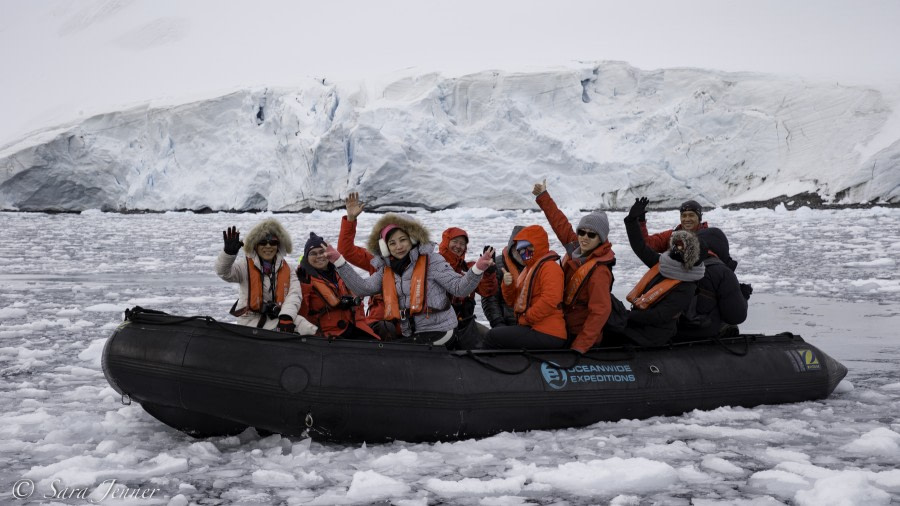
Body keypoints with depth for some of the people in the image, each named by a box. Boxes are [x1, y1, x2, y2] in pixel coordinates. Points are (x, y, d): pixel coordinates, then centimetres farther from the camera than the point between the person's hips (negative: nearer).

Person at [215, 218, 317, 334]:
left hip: (276, 318, 4)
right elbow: (223, 272, -15)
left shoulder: (286, 269, 11)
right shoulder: (246, 267, 3)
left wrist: (286, 317, -25)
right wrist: (229, 252, -37)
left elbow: (294, 294, -5)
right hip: (251, 321, -4)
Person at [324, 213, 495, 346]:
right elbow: (362, 287, 6)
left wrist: (477, 269, -28)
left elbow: (459, 288, -10)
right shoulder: (386, 270, 11)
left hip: (438, 332, -6)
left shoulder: (431, 260, -6)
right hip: (409, 335, 6)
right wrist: (339, 261, 2)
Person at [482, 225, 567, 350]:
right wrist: (508, 285, -1)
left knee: (492, 336, -11)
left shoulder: (549, 267, -11)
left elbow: (550, 300, -25)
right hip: (529, 328, 10)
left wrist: (528, 316, -16)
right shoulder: (528, 269, 21)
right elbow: (513, 301, 19)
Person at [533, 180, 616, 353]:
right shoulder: (575, 247, -3)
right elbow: (560, 223, 10)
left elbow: (600, 312, -28)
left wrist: (579, 347, -30)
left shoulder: (599, 272, -25)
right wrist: (543, 196, 16)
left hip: (578, 336, -8)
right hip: (566, 328, 8)